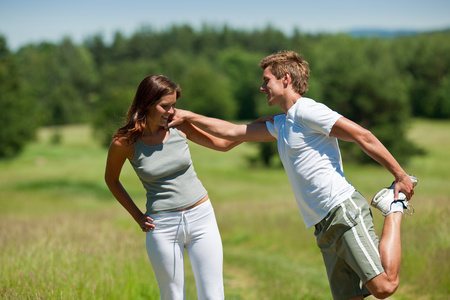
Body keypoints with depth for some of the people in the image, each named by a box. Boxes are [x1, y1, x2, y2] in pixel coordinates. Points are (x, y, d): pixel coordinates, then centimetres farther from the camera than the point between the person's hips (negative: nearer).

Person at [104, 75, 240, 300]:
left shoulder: (178, 125, -3)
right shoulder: (125, 142, -8)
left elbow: (223, 143, 7)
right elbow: (111, 179, 10)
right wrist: (137, 216, 5)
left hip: (201, 217, 2)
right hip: (162, 227, -2)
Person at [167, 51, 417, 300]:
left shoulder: (306, 110, -5)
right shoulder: (281, 124, 25)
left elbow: (361, 135, -10)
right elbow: (234, 132, 33)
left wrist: (400, 175, -13)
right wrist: (187, 116, 31)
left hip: (345, 212, -9)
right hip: (324, 228, 9)